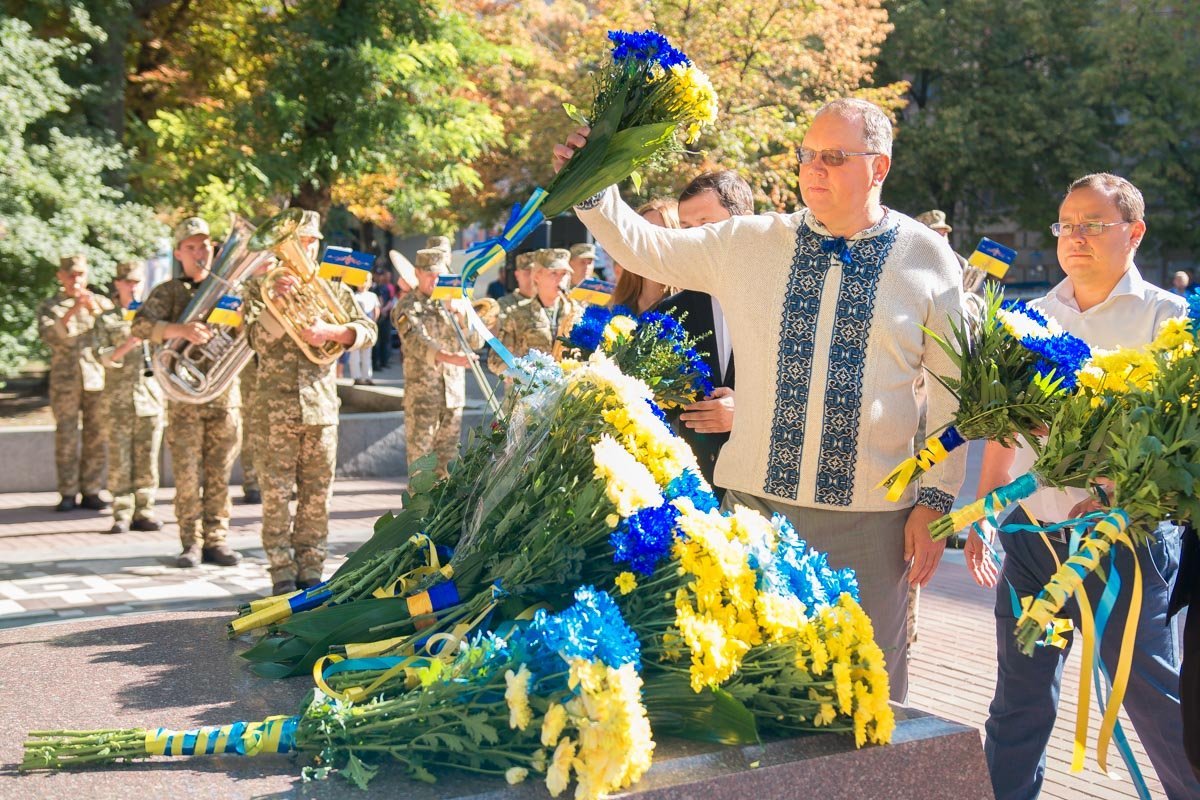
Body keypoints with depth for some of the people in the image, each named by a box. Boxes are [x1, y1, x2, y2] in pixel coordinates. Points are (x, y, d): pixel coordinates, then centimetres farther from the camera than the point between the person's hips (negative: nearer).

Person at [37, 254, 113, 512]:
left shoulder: (101, 303, 14)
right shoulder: (49, 306, 10)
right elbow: (51, 336, -7)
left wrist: (96, 309, -12)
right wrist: (72, 310, -18)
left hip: (98, 378, 1)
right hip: (65, 381, -1)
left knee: (96, 437, 0)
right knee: (66, 438, -2)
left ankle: (91, 492, 6)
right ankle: (68, 493, 2)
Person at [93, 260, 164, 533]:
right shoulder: (107, 320, 10)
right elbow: (103, 357, -1)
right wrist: (124, 348, -18)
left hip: (151, 395, 1)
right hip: (119, 398, -1)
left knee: (147, 458, 0)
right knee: (120, 458, -3)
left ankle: (144, 512, 5)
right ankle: (122, 514, 1)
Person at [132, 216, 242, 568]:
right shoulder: (168, 292, 6)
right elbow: (141, 326, -11)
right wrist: (181, 329, -28)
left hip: (225, 393, 2)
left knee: (219, 474, 4)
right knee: (187, 475, -2)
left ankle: (216, 540, 11)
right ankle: (191, 543, 7)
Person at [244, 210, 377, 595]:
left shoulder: (333, 289, 12)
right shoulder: (262, 288, 5)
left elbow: (367, 331, 3)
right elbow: (260, 339, -9)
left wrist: (331, 330, -14)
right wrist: (277, 299, -22)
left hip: (322, 403, 3)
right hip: (277, 404, -2)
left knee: (318, 493, 5)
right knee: (277, 492, -3)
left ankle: (310, 570, 14)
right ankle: (282, 573, 4)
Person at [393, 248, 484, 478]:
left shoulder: (453, 303, 12)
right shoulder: (407, 306, -2)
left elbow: (477, 342, 7)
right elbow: (418, 342, -19)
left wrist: (462, 318, -12)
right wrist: (451, 358, -36)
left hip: (454, 392, 5)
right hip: (421, 392, -4)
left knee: (448, 458, 10)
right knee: (420, 456, -4)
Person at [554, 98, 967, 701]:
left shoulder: (928, 259, 1)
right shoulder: (749, 244, 5)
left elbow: (952, 392, 3)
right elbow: (644, 246, 12)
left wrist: (935, 501, -1)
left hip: (870, 513, -1)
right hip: (757, 499, 2)